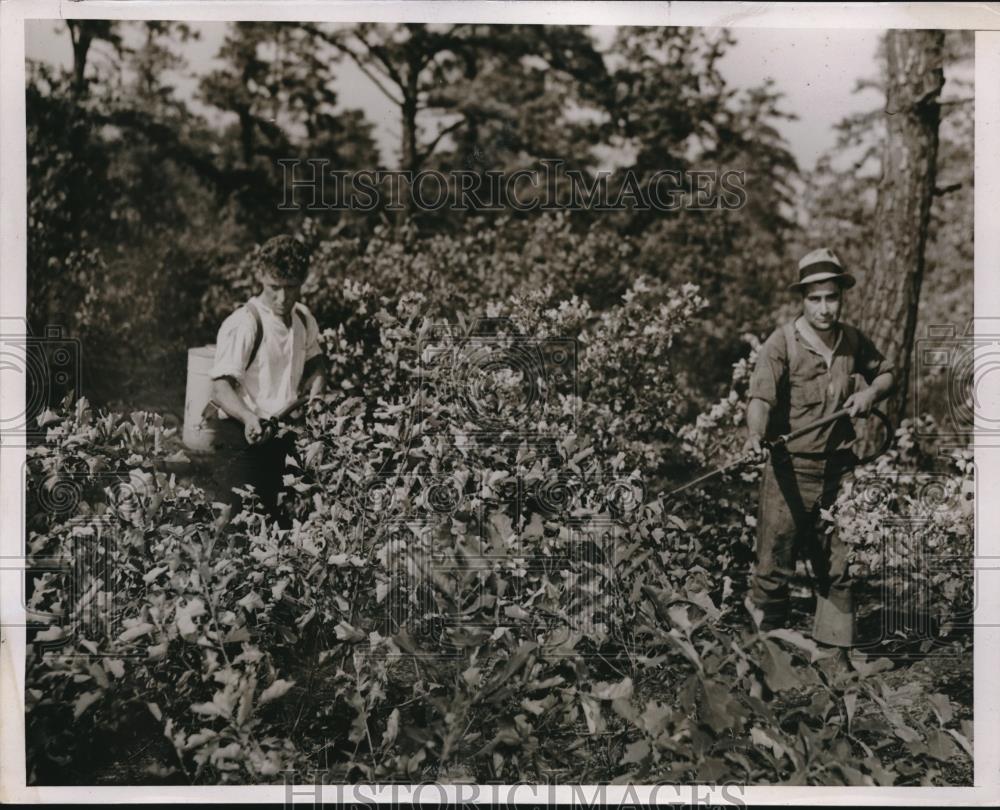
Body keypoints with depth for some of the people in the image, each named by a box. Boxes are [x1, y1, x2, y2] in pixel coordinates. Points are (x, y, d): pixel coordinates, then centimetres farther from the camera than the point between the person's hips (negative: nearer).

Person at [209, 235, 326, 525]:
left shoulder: (303, 318, 5)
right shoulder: (243, 324, -17)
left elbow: (315, 364, 21)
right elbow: (221, 388, -22)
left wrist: (315, 392, 0)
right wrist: (250, 419, -40)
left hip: (286, 433, 6)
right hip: (248, 435, -6)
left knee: (283, 518, 12)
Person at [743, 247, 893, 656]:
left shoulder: (854, 341, 7)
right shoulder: (782, 342, -10)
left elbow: (886, 373, 25)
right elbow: (762, 396, -23)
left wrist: (870, 392, 2)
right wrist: (755, 435, -42)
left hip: (839, 471, 5)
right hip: (789, 470, -4)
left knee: (838, 567, 10)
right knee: (774, 564, -2)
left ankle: (834, 650, 23)